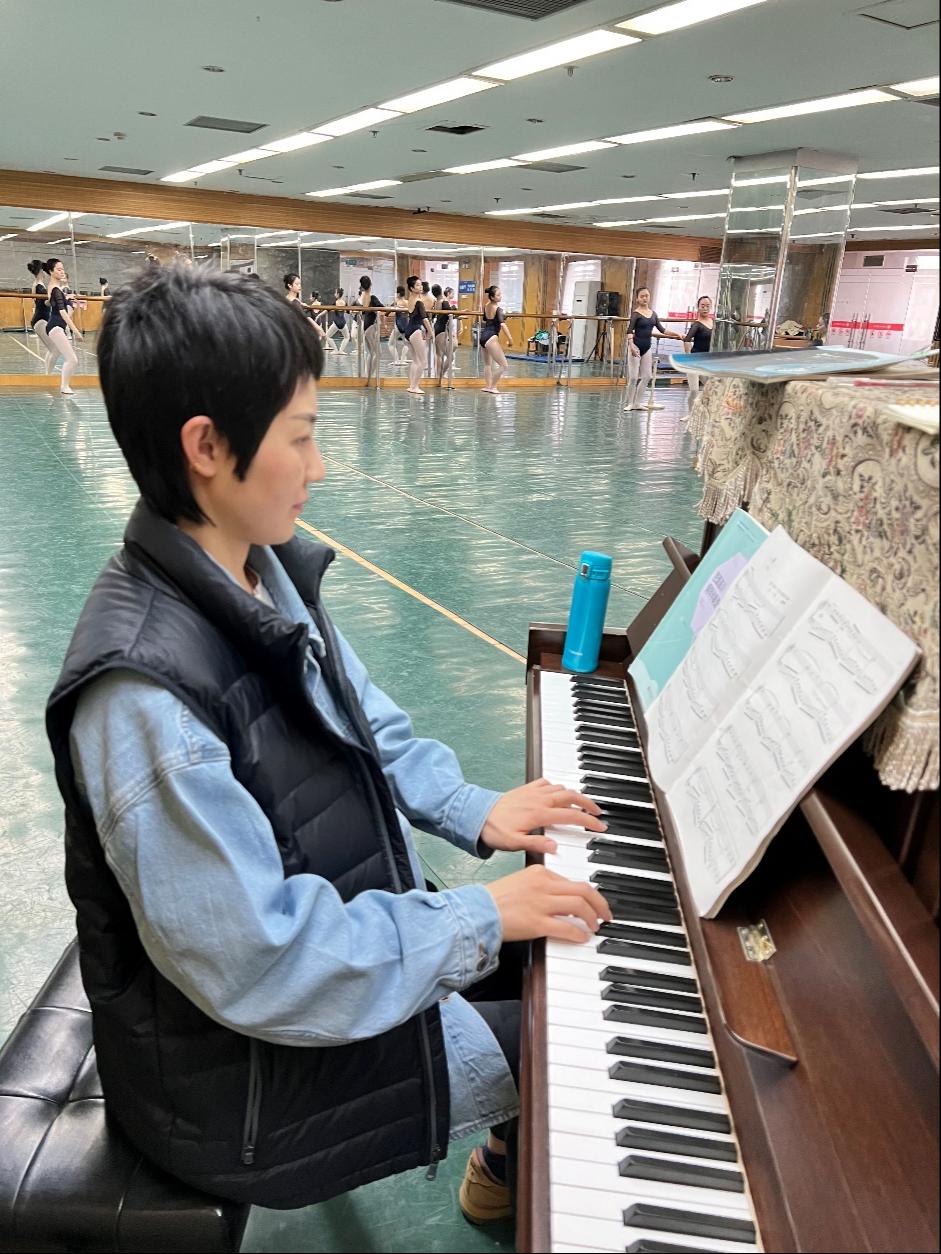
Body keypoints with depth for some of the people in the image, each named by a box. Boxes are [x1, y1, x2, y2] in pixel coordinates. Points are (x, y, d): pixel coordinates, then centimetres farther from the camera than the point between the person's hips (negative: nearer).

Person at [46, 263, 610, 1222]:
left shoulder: (263, 572, -5)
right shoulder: (145, 690, -34)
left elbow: (365, 728, 9)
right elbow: (260, 967, -31)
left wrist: (470, 811, -1)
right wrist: (476, 919, -24)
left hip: (329, 921, 8)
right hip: (243, 1072, -8)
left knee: (557, 945, 18)